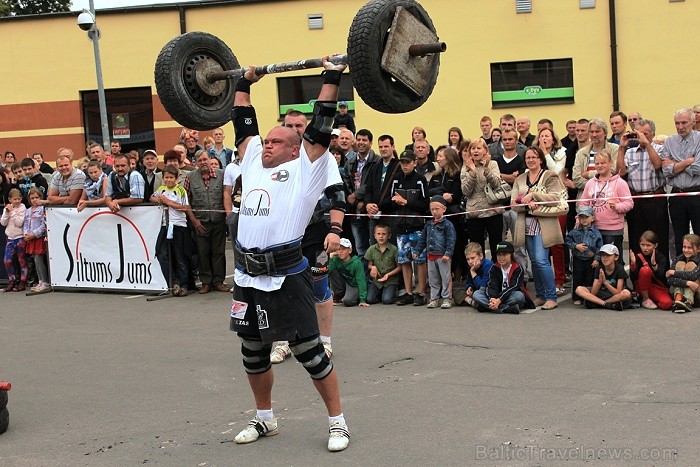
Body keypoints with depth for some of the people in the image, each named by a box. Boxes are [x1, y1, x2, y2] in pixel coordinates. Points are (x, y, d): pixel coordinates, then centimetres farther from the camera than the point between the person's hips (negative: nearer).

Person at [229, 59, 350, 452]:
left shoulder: (306, 167, 1)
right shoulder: (254, 163, 16)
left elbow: (321, 125, -4)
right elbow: (244, 124, 25)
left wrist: (333, 78, -3)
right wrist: (243, 84, 30)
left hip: (286, 276, -6)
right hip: (248, 277, 7)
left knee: (309, 352, -1)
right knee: (253, 353, 17)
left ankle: (338, 422, 12)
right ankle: (265, 419, 35)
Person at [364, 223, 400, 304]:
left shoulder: (394, 249, -7)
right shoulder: (371, 249, 2)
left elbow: (399, 267, -3)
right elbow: (368, 265, 9)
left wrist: (388, 274, -16)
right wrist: (372, 267, -15)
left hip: (390, 280, -3)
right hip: (376, 280, 3)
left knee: (387, 300, -22)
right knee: (369, 299, -15)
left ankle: (392, 293, 13)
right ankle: (380, 293, 17)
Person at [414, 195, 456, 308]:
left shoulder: (447, 225, -7)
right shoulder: (428, 225, 12)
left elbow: (451, 241, -13)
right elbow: (422, 239, 18)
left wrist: (448, 253, -20)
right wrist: (417, 251, 14)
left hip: (443, 256, -6)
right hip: (431, 256, 6)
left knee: (446, 278, 0)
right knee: (433, 279, 11)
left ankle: (447, 299, 7)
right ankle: (434, 299, 18)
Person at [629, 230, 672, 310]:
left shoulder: (661, 257, -7)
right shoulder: (638, 257, -6)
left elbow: (661, 277, -21)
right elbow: (633, 278, -14)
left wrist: (654, 264, -37)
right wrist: (633, 263, -29)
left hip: (658, 287, 0)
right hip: (642, 288, 0)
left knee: (667, 304, -31)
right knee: (645, 270, -29)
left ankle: (653, 299, 5)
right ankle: (645, 300, -12)